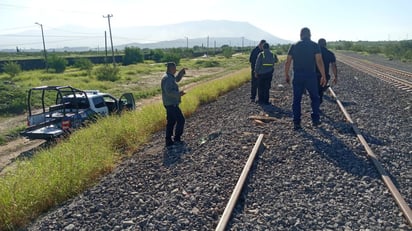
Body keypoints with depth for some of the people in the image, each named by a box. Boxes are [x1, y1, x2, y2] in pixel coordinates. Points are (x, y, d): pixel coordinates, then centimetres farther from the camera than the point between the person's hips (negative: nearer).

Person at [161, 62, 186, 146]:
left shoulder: (170, 77, 13)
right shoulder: (168, 78, -19)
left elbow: (177, 79, 31)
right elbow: (168, 91, -29)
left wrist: (182, 71, 20)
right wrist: (179, 93, -26)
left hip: (170, 103, 10)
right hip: (171, 104, -10)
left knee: (171, 121, 13)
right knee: (181, 120, -2)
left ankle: (169, 141, 17)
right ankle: (177, 138, 6)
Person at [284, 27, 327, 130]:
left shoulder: (294, 46, 5)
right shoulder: (315, 45, -1)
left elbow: (287, 62, 2)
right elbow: (319, 61, -9)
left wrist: (286, 75, 11)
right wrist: (323, 76, -5)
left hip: (297, 76, 1)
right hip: (311, 76, -1)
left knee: (296, 100, 7)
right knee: (314, 98, 16)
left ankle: (296, 123, 6)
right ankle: (315, 120, 19)